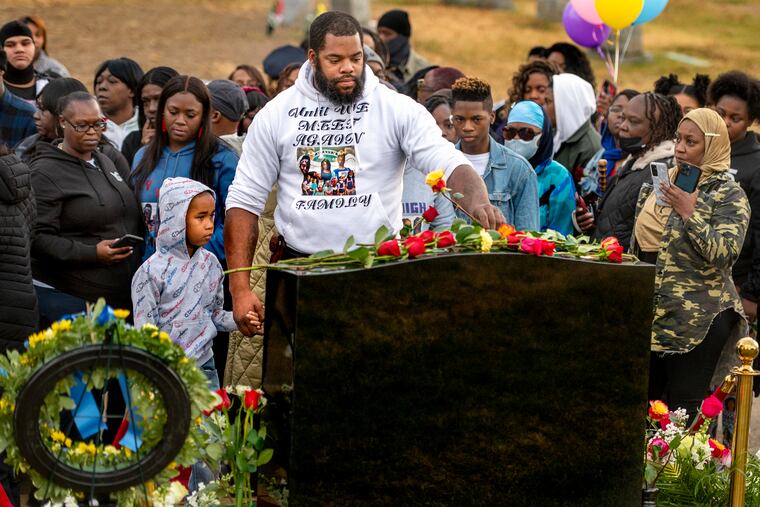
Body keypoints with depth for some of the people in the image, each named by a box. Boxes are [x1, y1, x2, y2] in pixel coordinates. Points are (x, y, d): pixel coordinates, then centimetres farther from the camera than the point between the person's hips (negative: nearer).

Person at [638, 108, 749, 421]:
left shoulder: (728, 195, -6)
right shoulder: (662, 182, 13)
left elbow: (725, 254, -19)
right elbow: (639, 243, 23)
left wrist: (689, 213, -23)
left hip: (698, 320, -7)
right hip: (651, 314, 7)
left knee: (684, 408, -5)